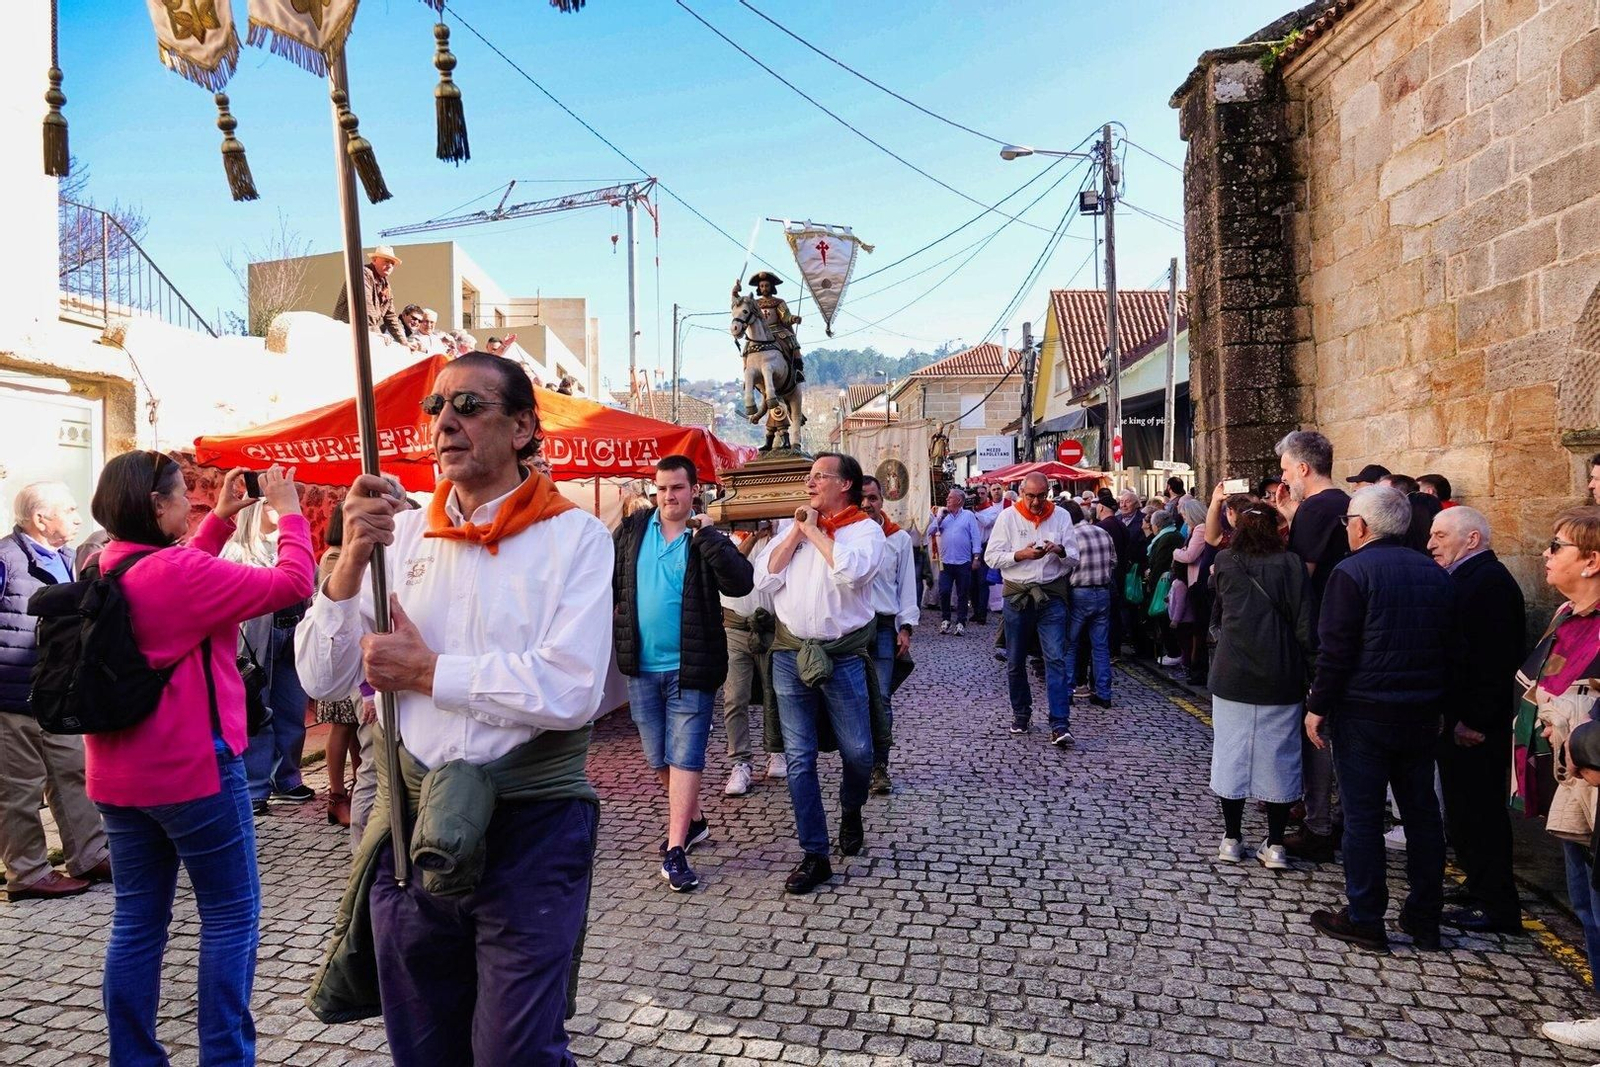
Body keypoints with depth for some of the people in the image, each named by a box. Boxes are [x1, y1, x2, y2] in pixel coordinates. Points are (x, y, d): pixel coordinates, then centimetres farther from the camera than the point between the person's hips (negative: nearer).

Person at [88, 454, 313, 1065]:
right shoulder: (178, 571, -20)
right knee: (231, 914, 5)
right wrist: (289, 512, -7)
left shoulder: (104, 570, 5)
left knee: (138, 919, 15)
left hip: (119, 774, 8)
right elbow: (293, 583, -20)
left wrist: (221, 519, 16)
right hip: (192, 768, -8)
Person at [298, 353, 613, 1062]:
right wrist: (351, 562, -11)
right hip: (412, 818, 5)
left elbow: (571, 691, -21)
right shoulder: (401, 535, 5)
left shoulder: (574, 536, -9)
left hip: (531, 825, -4)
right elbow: (321, 679, 3)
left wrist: (427, 672, -12)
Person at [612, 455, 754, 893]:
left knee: (684, 758, -4)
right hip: (642, 665, 4)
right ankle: (692, 821, 36)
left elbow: (741, 583, -20)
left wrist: (706, 536, -23)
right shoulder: (632, 530, 5)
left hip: (690, 667, -4)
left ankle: (675, 851, 0)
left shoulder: (708, 538, -5)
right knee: (659, 758, 16)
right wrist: (611, 626, 4)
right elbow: (608, 581, 13)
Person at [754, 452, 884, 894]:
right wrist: (797, 532, -6)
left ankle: (851, 812, 38)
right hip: (791, 654, 3)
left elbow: (851, 570, -24)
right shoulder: (792, 527, 10)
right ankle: (814, 856, 14)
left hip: (843, 655, -3)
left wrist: (814, 530, -13)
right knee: (799, 758, 4)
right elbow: (764, 579, 0)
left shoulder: (865, 529, -3)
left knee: (857, 751, 5)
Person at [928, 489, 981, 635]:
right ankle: (945, 619, 14)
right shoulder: (943, 515, 11)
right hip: (946, 562, 3)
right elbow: (931, 531, 5)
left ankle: (961, 623, 13)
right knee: (944, 592, -1)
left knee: (962, 594, 5)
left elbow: (976, 536, -2)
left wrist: (976, 556, -8)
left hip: (963, 563, -2)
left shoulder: (968, 516, 1)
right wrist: (939, 517, -4)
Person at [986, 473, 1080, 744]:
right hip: (1017, 595, 1)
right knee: (1015, 662, 10)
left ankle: (1060, 725, -10)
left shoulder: (1061, 516, 4)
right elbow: (991, 557, -3)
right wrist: (1022, 554, -17)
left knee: (1056, 659, -9)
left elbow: (1074, 559, 6)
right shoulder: (1008, 517, 0)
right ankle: (1021, 713, 29)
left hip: (1052, 595, 0)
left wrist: (1060, 551, -17)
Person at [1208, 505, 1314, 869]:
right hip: (1280, 679, -1)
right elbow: (1304, 624, -7)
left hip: (1232, 677, 1)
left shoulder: (1224, 563, 1)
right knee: (1278, 757, 8)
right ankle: (1275, 845, 12)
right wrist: (1312, 675, -3)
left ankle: (1232, 839, 17)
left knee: (1232, 755, 10)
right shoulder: (1290, 564, -4)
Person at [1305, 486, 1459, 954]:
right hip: (1422, 716, 6)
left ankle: (1365, 920, 9)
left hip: (1364, 714, -6)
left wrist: (1317, 706, -8)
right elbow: (1453, 649, 12)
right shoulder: (1436, 574, 8)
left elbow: (1335, 650, -16)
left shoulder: (1352, 572, -13)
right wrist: (1441, 705, 19)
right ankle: (1425, 918, 23)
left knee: (1362, 815, 2)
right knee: (1422, 812, 14)